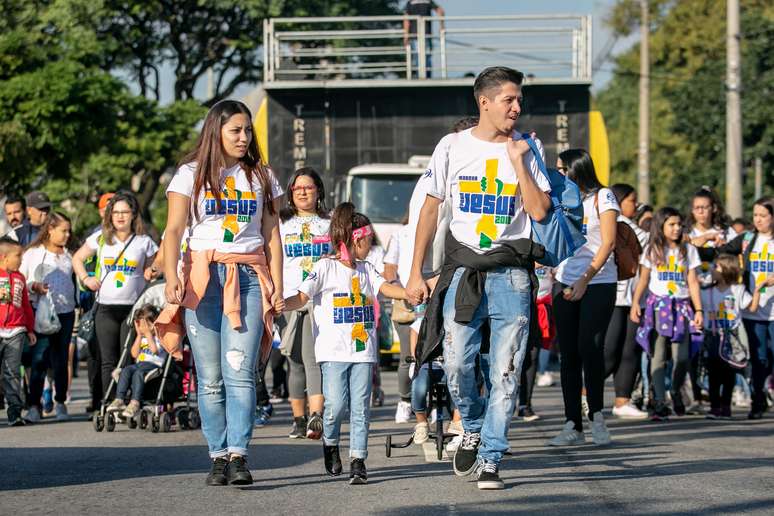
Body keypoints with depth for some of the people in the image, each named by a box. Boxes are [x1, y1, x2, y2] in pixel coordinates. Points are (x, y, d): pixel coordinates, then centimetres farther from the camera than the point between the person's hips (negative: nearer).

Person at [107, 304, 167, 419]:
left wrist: (148, 334, -6)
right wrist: (139, 335, 11)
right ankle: (119, 399, -35)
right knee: (126, 370, -24)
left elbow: (155, 350, -13)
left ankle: (135, 403, -47)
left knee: (139, 372, -36)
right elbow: (134, 354, 13)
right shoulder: (142, 338, 25)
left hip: (155, 365, -6)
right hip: (139, 364, 6)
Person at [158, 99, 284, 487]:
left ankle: (238, 456, -20)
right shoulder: (192, 174, 8)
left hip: (249, 277, 1)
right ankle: (218, 457, 3)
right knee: (210, 378, -2)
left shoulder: (261, 177, 15)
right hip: (202, 277, 0)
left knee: (239, 371, -14)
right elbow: (173, 231, 1)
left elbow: (272, 236, 14)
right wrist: (171, 278, -14)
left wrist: (277, 287, 4)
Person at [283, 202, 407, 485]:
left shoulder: (366, 269, 16)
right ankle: (330, 443, 19)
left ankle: (358, 461, 0)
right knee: (336, 404, -9)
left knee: (360, 407, -1)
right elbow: (302, 297, -6)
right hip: (334, 351, -4)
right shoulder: (326, 267, -1)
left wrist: (410, 293, -14)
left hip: (363, 350, 5)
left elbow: (386, 288, 5)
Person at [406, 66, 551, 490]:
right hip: (463, 269, 0)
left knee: (505, 373, -5)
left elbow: (539, 210, -4)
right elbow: (430, 208, 10)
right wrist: (416, 272, 7)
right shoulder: (453, 146, 5)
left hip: (511, 272, 0)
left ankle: (489, 460, 3)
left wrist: (517, 160, -8)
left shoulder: (526, 148, 5)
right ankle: (473, 428, 22)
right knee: (457, 365, -8)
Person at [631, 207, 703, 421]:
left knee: (682, 357, -8)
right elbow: (643, 280, 7)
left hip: (681, 307, 1)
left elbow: (693, 282, 9)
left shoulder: (688, 250, 10)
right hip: (658, 305, -1)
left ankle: (676, 391, 19)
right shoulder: (651, 250, 7)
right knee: (658, 357, -7)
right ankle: (660, 403, -5)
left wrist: (698, 310, 2)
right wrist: (635, 303, -5)